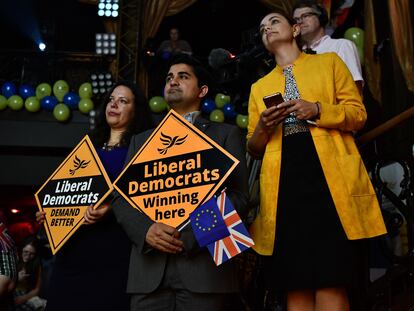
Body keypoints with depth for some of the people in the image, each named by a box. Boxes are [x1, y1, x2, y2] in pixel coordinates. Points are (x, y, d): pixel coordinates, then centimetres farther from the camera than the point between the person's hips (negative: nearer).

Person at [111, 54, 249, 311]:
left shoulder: (226, 135, 10)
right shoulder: (141, 140, 20)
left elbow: (238, 197, -1)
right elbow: (122, 198, 11)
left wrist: (190, 236, -12)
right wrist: (147, 229, -9)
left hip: (204, 264, -2)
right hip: (149, 268, 3)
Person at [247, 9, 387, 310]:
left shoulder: (329, 61, 18)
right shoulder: (259, 86, 24)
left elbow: (358, 113, 8)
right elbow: (253, 148, 20)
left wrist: (317, 110, -8)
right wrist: (263, 127, -2)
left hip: (328, 173, -2)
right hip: (283, 181, 3)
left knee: (330, 278, -12)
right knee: (294, 282, -3)